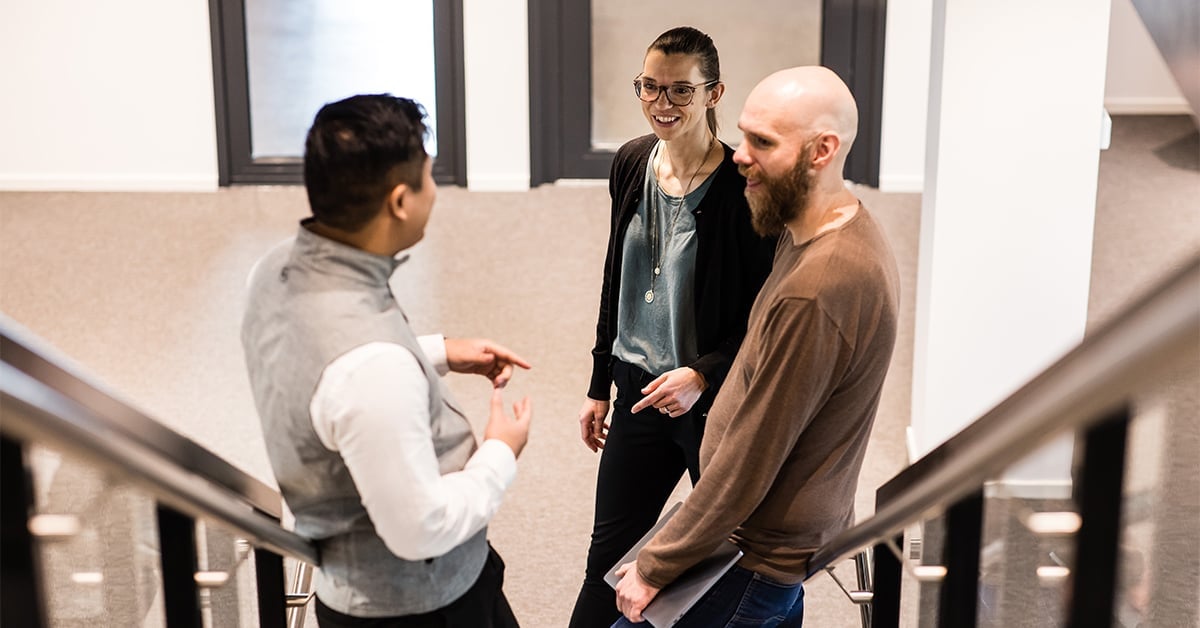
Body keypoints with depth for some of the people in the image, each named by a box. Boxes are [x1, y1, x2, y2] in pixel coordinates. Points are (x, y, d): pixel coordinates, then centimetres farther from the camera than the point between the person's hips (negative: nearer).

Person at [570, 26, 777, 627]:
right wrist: (599, 385, 14)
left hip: (716, 400, -5)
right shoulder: (631, 163, 2)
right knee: (608, 555, 14)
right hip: (639, 392, 5)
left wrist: (703, 375, -22)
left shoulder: (741, 185, -17)